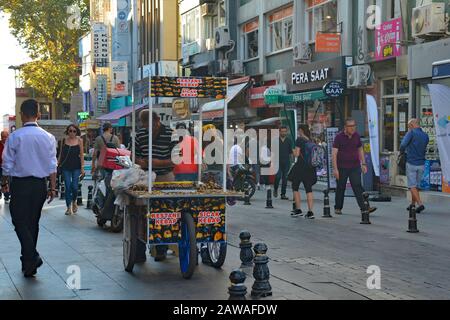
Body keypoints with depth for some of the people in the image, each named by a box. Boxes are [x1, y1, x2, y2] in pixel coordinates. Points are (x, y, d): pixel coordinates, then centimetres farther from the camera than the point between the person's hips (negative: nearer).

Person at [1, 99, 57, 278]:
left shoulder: (15, 137, -11)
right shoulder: (48, 137, 0)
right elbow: (52, 165, 0)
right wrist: (53, 188, 6)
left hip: (20, 184, -4)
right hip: (40, 184, 4)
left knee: (20, 222, 0)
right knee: (33, 222, 15)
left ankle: (32, 258, -18)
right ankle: (28, 261, 24)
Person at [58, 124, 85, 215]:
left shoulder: (79, 140, 1)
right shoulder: (64, 140, 5)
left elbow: (81, 154, 1)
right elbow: (61, 154, 12)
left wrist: (82, 167, -4)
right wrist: (58, 163, 5)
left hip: (76, 167, -1)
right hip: (66, 167, 1)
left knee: (74, 187, -5)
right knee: (68, 187, -2)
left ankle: (74, 202, 25)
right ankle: (69, 207, 6)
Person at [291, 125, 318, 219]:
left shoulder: (299, 140, -9)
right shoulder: (311, 141, 10)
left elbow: (297, 154, -13)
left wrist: (294, 151, 6)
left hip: (301, 166, -6)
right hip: (310, 167, 6)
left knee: (295, 187, 8)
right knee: (308, 189, 5)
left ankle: (298, 210, 5)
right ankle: (310, 212, -1)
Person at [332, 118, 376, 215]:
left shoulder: (357, 136, 6)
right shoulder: (339, 137, -6)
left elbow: (360, 150, 17)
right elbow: (334, 153, -8)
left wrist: (363, 164, 10)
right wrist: (335, 168, -14)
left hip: (355, 167, 2)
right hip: (342, 167, -2)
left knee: (358, 187, -7)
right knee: (341, 188, 7)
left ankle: (364, 207, -14)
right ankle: (338, 208, 22)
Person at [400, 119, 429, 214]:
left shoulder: (412, 133, -10)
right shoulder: (426, 136, 7)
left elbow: (403, 144, -19)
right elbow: (424, 149, 15)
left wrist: (402, 151, 1)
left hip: (411, 163, -5)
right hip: (421, 164, 5)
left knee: (412, 185, -1)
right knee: (417, 185, 16)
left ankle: (420, 204, -15)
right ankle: (413, 204, 24)